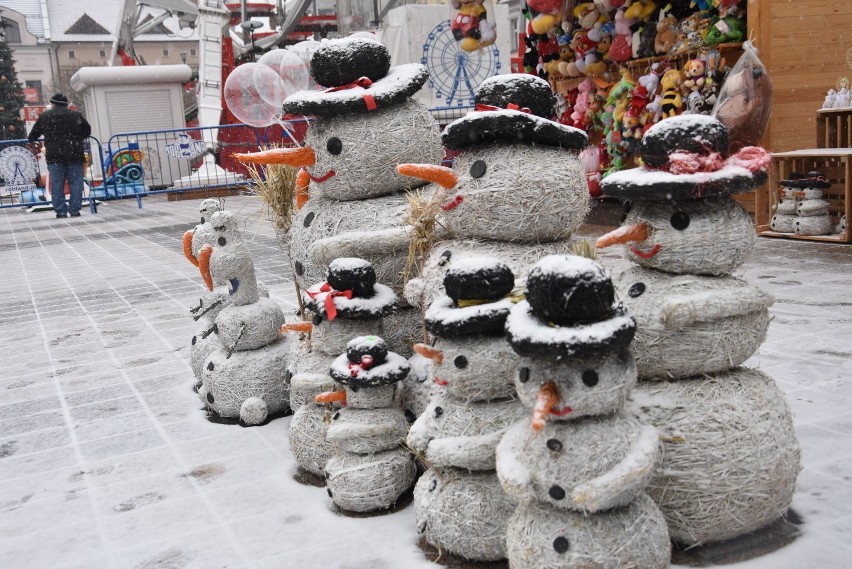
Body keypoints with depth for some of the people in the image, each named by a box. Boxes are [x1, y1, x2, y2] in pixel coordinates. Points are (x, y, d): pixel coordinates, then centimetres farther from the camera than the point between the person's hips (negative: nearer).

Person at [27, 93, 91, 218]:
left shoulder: (45, 116, 8)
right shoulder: (75, 115, 10)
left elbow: (33, 134, 12)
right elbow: (87, 130, 17)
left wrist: (31, 139, 34)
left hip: (54, 156, 0)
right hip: (75, 154, 1)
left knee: (57, 184, 3)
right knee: (75, 183, 3)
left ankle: (61, 211, 1)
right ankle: (75, 210, 1)